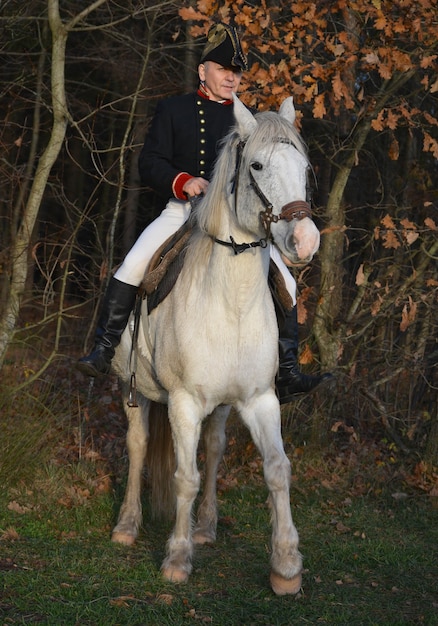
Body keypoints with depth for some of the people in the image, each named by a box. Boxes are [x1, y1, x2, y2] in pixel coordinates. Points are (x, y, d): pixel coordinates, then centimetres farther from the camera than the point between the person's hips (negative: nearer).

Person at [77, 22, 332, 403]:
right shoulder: (173, 110, 10)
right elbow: (149, 164, 2)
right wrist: (183, 182, -18)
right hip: (182, 212, -2)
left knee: (285, 284, -12)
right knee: (132, 267, -23)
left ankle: (287, 373, -7)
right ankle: (105, 349, -11)